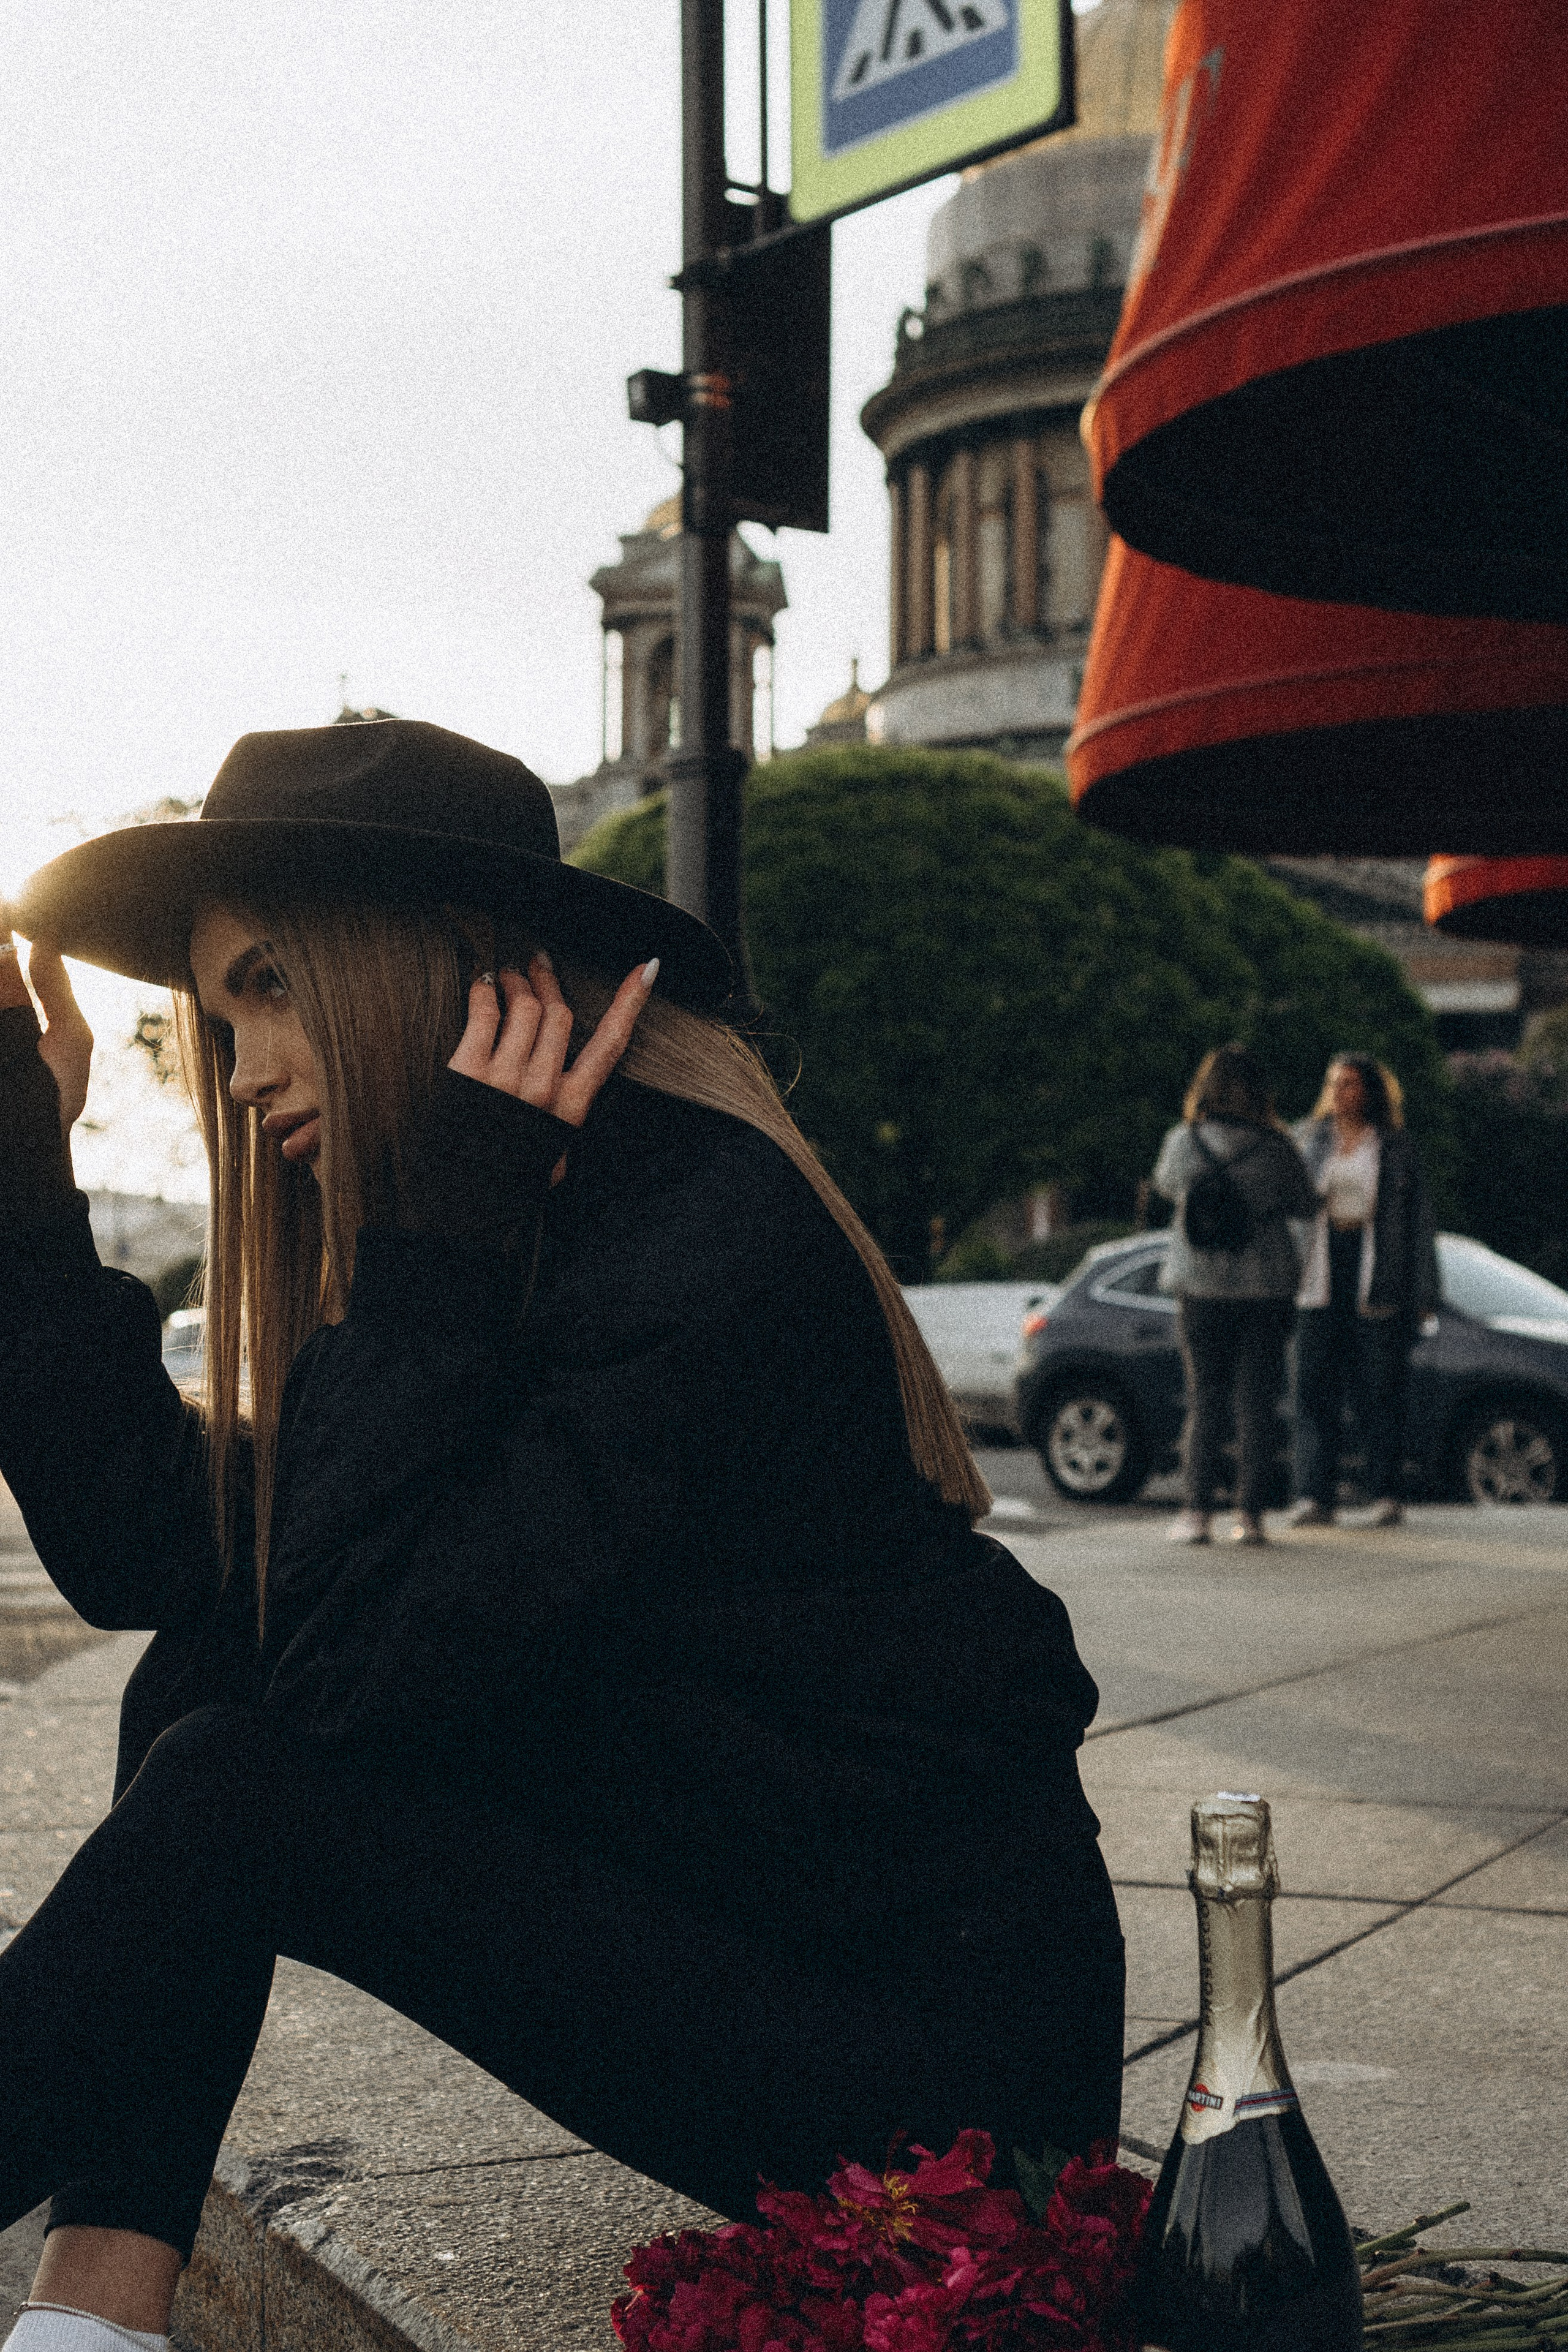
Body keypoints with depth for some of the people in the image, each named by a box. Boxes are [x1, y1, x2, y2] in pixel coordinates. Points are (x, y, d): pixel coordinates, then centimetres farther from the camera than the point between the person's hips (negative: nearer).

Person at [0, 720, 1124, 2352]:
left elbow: (367, 1661, -25)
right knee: (210, 1674, 0)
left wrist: (434, 1236, -23)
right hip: (713, 1929, 9)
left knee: (238, 1797, -18)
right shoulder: (497, 1251, 7)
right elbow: (142, 1547, 1)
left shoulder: (712, 1234, -20)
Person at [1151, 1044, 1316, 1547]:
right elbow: (1303, 1204, 5)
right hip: (1265, 1289, -1)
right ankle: (1250, 1514, 4)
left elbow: (1166, 1184, 15)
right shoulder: (1275, 1148, -9)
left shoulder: (1182, 1142, -6)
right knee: (1256, 1403, 5)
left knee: (1205, 1402, 8)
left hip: (1200, 1286, 1)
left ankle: (1197, 1511, 4)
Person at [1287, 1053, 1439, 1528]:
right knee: (1315, 1385, -3)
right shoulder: (1309, 1138, 10)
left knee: (1380, 1388, 0)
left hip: (1378, 1279, -2)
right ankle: (1314, 1495, -2)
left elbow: (1418, 1220, 4)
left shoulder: (1395, 1146, 3)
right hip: (1320, 1274, 2)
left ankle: (1386, 1494, 8)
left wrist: (1424, 1293, -1)